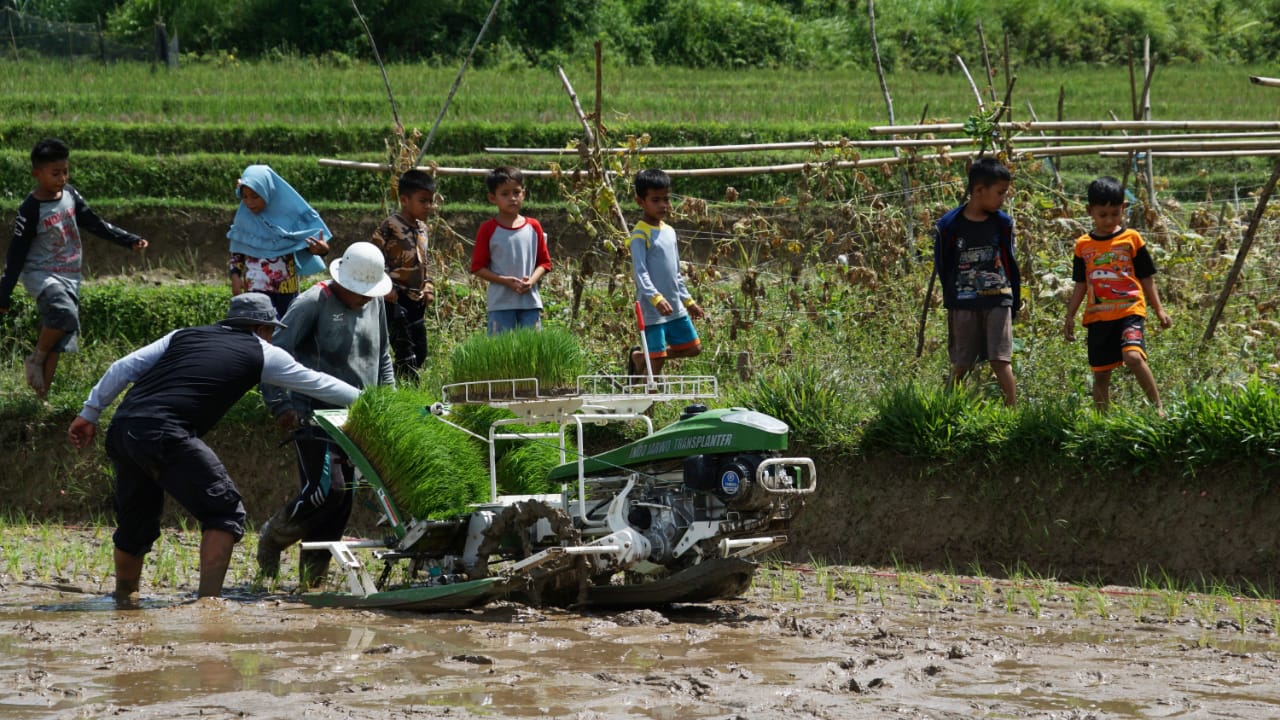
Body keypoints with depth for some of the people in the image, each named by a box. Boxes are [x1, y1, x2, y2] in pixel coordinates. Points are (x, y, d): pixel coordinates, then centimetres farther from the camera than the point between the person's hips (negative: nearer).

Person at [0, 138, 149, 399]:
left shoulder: (70, 195, 1)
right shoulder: (30, 210, -16)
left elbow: (95, 224, 12)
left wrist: (129, 240, 4)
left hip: (70, 277, 6)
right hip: (40, 274, -6)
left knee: (57, 340, 3)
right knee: (65, 313, -32)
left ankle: (42, 395, 7)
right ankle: (35, 360, -9)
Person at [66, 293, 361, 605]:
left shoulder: (185, 336, 26)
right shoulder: (262, 353, 15)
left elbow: (124, 368, 19)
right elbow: (317, 384, 26)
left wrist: (90, 414, 23)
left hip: (122, 427, 7)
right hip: (165, 433, -7)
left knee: (136, 522, 22)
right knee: (225, 511, 1)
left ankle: (124, 600, 34)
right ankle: (208, 599, -10)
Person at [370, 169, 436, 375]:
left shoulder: (422, 228, 12)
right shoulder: (390, 227, -14)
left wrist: (428, 288, 13)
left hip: (417, 300, 9)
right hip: (396, 299, -9)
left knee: (420, 351, 11)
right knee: (405, 350, -12)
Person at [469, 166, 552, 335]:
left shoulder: (533, 227, 7)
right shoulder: (488, 230, -2)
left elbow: (544, 262, 11)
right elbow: (478, 268, -2)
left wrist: (532, 280, -10)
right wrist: (505, 281, -15)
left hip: (530, 301, 3)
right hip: (501, 302, -3)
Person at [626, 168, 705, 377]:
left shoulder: (669, 232, 13)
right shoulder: (640, 235, -12)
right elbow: (640, 272, -21)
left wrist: (688, 300, 22)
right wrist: (655, 298, -34)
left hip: (676, 308, 8)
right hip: (652, 311, -8)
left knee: (693, 347, 12)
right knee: (657, 360, -5)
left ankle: (640, 357, 25)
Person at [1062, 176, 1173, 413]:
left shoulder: (1131, 239, 4)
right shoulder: (1083, 246, 10)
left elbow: (1146, 278, 8)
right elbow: (1081, 285, 17)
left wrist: (1159, 309, 2)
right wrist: (1069, 317, 13)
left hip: (1129, 311, -3)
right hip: (1098, 317, 3)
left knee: (1133, 357, -25)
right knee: (1100, 373, 6)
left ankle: (1158, 408, -15)